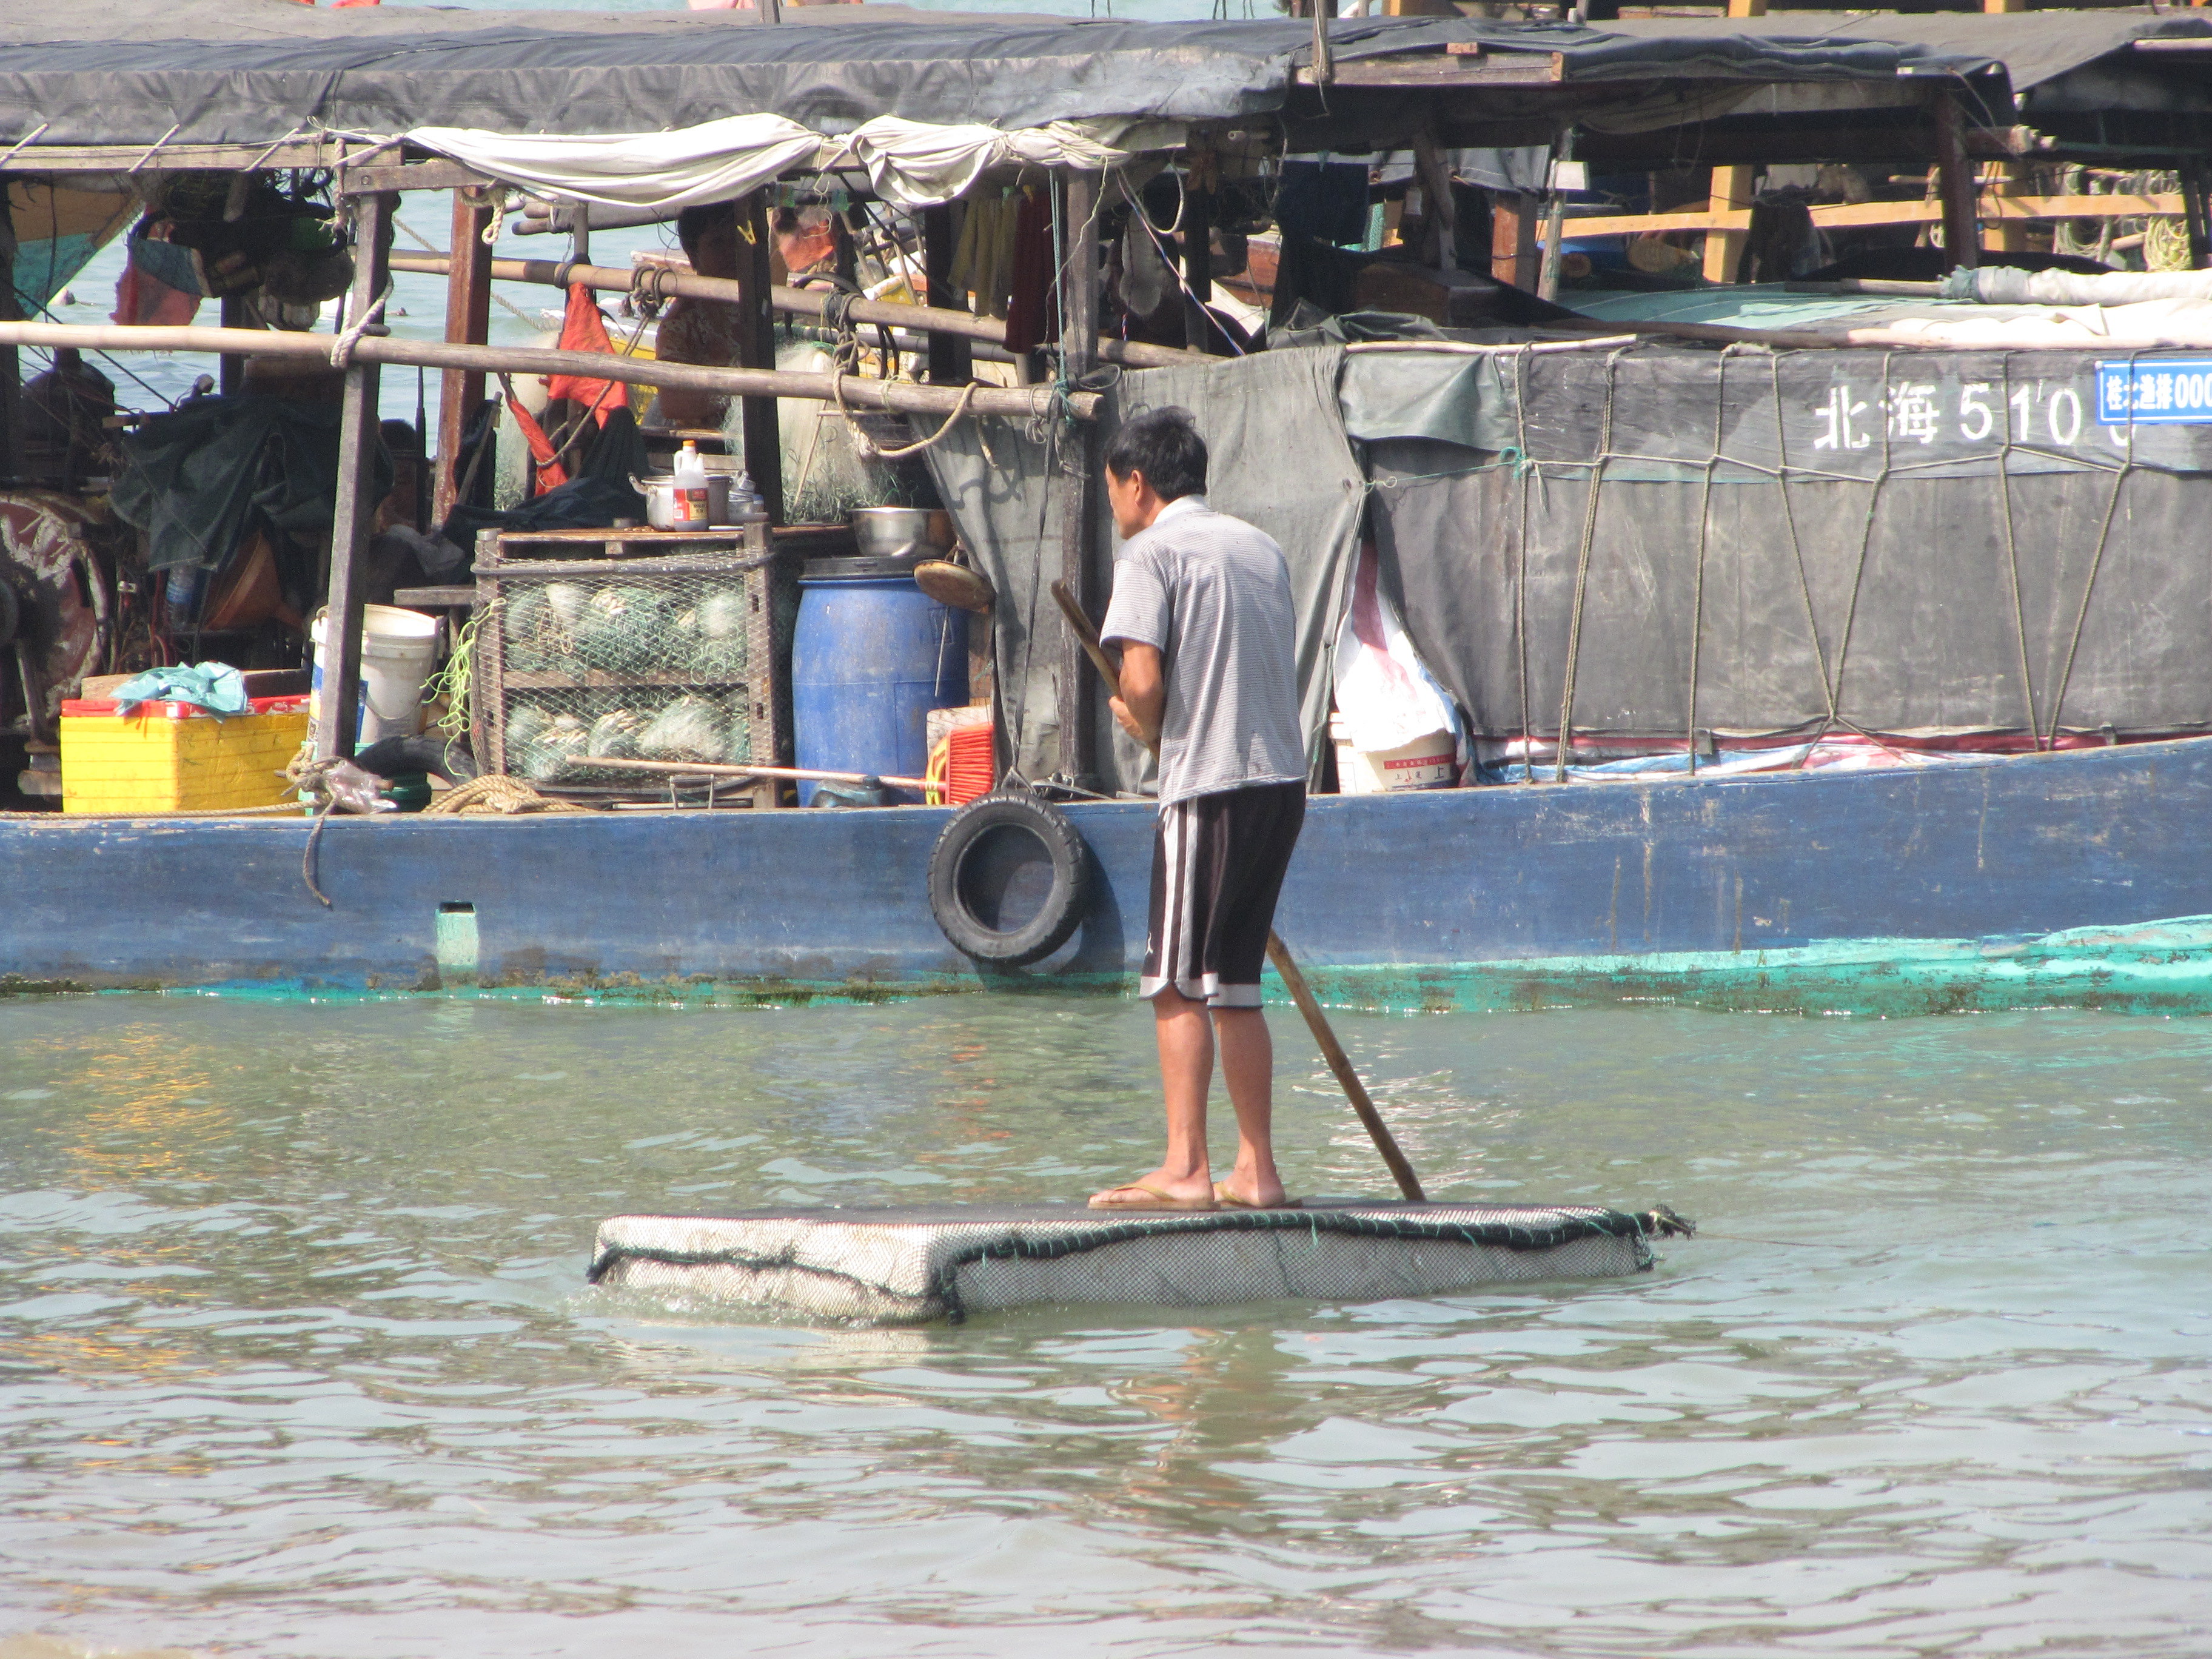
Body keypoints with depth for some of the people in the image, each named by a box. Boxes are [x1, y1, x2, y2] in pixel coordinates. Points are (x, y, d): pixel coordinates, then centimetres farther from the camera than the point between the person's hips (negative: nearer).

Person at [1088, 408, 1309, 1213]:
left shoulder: (1152, 552, -6)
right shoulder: (1260, 546, 16)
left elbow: (1143, 679, -16)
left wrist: (1142, 725, 5)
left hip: (1210, 784, -7)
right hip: (1283, 779, 7)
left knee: (1178, 986, -4)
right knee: (1233, 986, 12)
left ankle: (1185, 1169, -9)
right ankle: (1256, 1170, 11)